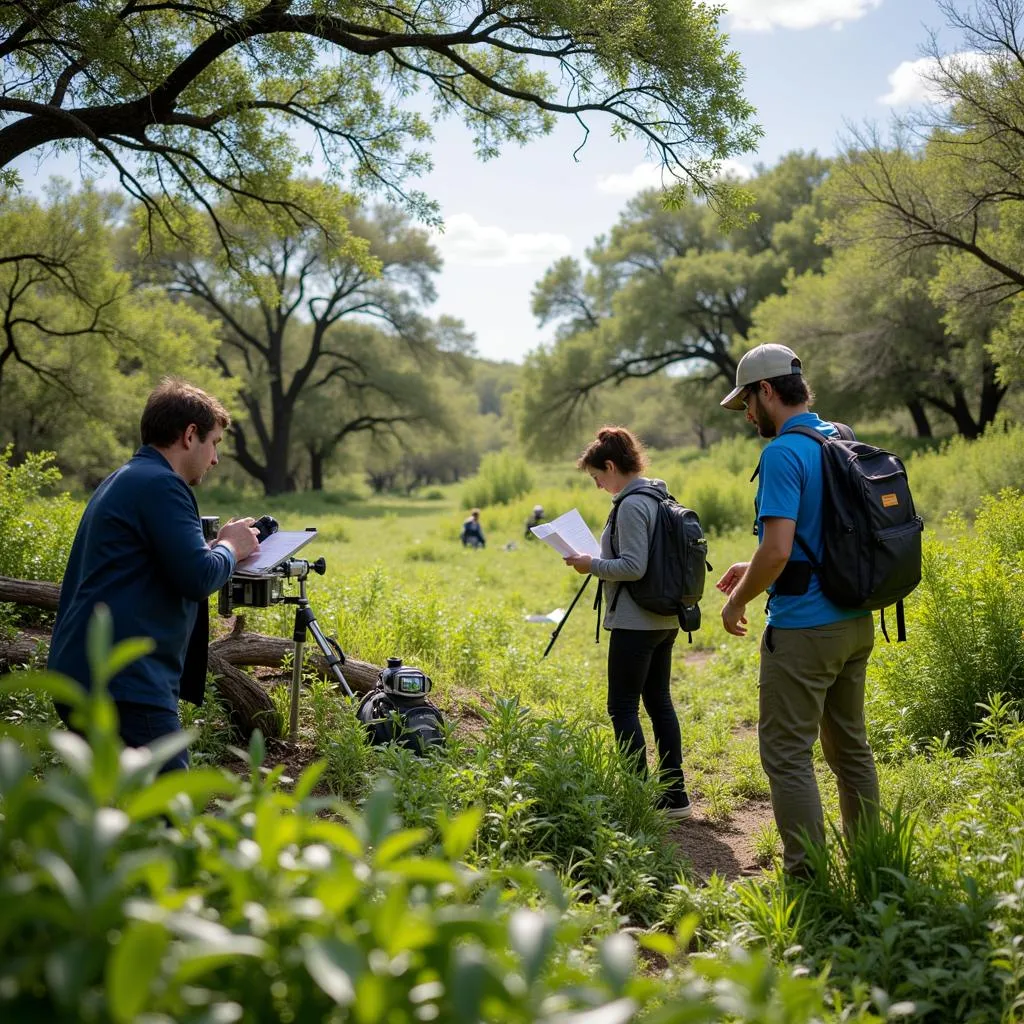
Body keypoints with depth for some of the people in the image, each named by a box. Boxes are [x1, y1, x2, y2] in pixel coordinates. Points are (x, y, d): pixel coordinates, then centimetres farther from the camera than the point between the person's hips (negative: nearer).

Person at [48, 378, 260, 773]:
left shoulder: (122, 481, 20)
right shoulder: (159, 484, -12)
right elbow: (198, 577, -19)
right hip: (123, 684, -11)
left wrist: (217, 544, 16)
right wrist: (231, 548, 1)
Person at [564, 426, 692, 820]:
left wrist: (592, 565, -9)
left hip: (635, 622, -10)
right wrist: (601, 561, 16)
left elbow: (634, 567, -22)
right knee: (659, 702, 14)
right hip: (665, 620, 10)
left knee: (623, 707, -2)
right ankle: (674, 794, 18)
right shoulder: (660, 498, 12)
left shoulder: (631, 505, -16)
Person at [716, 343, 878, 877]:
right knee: (850, 746, 17)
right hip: (856, 620, 9)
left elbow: (778, 551, -24)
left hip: (804, 628, -9)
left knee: (787, 753, -1)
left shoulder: (784, 453, -17)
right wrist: (754, 568, 20)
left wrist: (736, 600, -8)